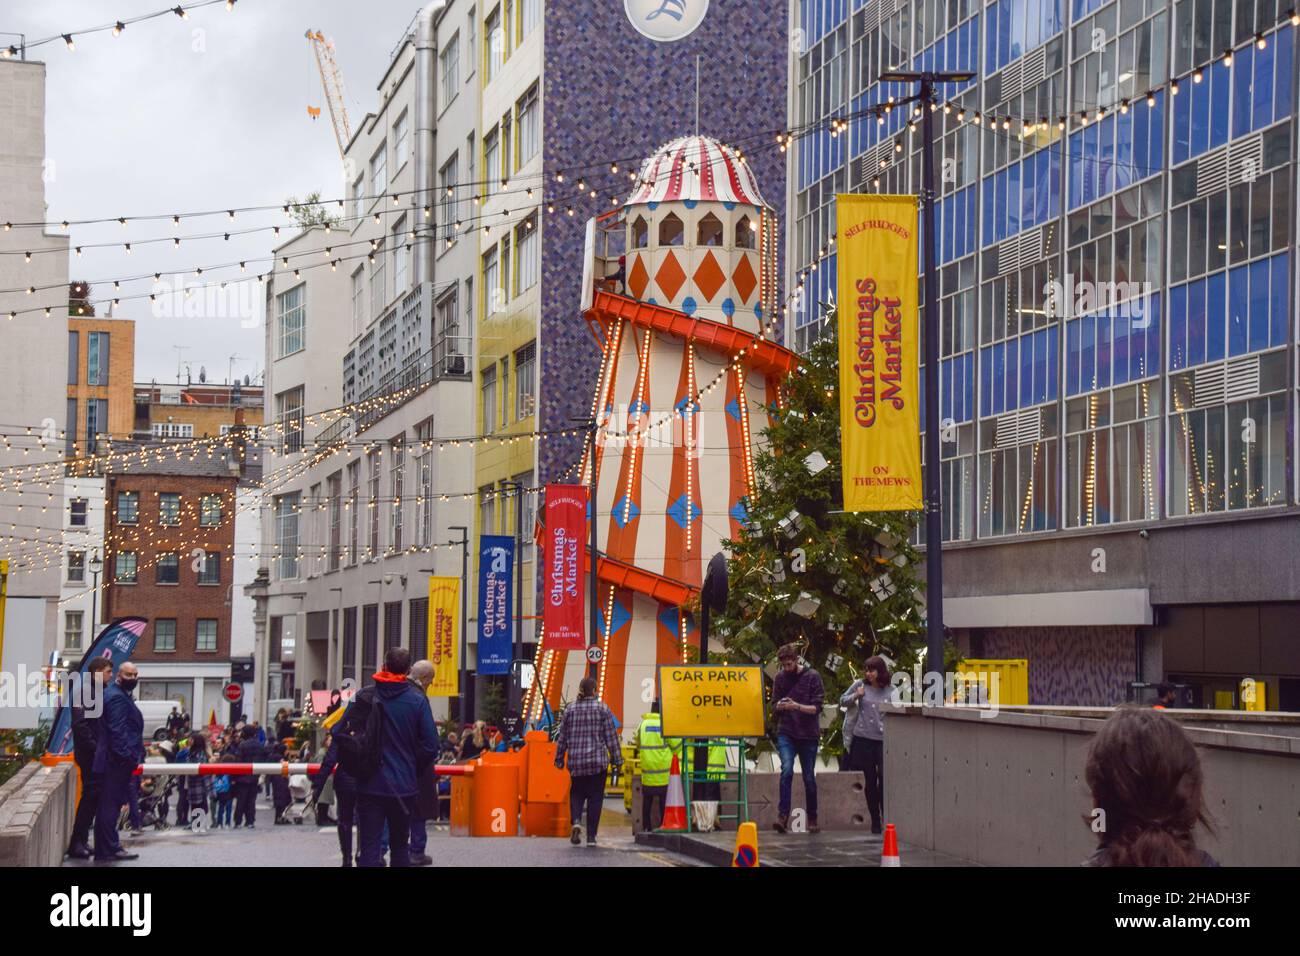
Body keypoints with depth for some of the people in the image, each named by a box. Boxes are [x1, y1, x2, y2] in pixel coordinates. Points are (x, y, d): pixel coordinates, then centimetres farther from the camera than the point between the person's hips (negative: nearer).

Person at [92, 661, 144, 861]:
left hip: (115, 761, 11)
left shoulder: (119, 695, 20)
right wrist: (127, 756, -23)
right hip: (118, 761, -11)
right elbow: (118, 731, -21)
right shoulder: (117, 698, -14)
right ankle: (110, 849, -7)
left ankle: (106, 847, 18)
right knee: (110, 804, -8)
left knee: (108, 805, 13)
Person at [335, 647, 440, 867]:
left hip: (369, 785, 0)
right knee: (399, 846, 15)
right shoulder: (418, 701, -5)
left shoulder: (364, 697, -2)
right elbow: (430, 747, -7)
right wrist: (412, 770, 9)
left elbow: (339, 733, -2)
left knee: (369, 849, -1)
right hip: (404, 787, 0)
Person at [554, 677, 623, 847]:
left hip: (575, 762, 2)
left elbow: (562, 737, 7)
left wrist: (559, 759, 16)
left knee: (576, 793, 16)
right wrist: (617, 759, 4)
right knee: (595, 798, 6)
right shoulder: (602, 709, -4)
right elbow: (611, 737, -3)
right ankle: (591, 836, 4)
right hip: (598, 761, -2)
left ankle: (576, 821, -11)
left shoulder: (570, 710, 3)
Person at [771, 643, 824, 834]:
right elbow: (775, 706, 10)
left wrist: (797, 706, -23)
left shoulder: (812, 676, -4)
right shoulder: (780, 677, 5)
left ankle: (812, 819, 20)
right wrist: (780, 706, -14)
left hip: (808, 734, -1)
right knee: (786, 770, -19)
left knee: (809, 777, 6)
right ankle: (783, 815, -18)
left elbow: (816, 708, -7)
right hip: (786, 733, 1)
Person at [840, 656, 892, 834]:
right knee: (870, 781, 6)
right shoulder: (860, 685, 4)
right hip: (863, 739, 1)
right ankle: (875, 821, 15)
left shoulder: (891, 691, 3)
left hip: (884, 739, -1)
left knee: (884, 779, -9)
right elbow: (842, 701, 13)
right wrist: (856, 695, -5)